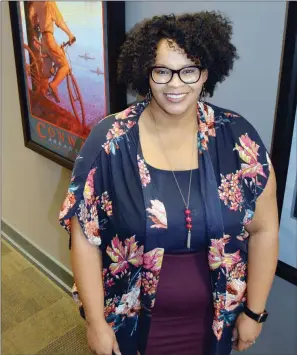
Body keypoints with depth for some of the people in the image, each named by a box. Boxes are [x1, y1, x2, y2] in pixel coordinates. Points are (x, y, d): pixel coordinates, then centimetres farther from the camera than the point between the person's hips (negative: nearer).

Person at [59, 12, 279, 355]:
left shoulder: (238, 138, -14)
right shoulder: (108, 141, -18)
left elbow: (263, 229, -5)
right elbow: (85, 237, -12)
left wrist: (254, 311, 0)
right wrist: (96, 320, -8)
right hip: (132, 314, -1)